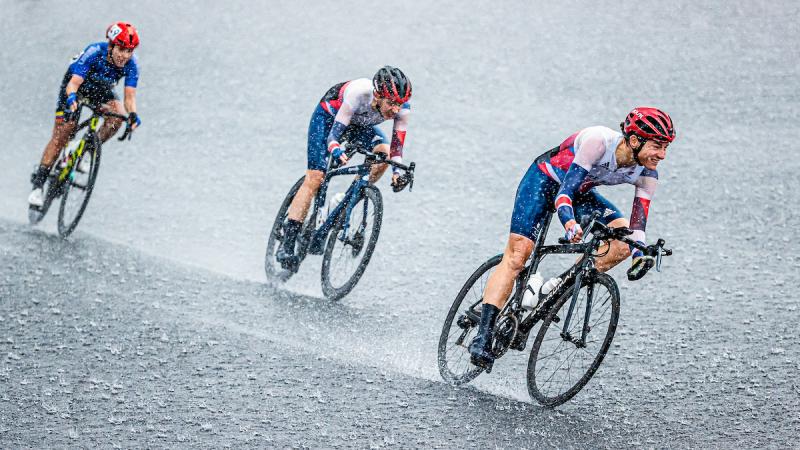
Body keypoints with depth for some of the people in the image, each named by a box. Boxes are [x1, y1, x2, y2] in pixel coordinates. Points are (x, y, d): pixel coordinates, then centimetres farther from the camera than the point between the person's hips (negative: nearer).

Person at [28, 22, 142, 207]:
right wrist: (71, 98, -63)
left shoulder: (131, 64, -26)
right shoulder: (94, 53, -36)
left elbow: (130, 96, -27)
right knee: (61, 136, -11)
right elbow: (74, 83, -42)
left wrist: (133, 114, -48)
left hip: (101, 88, 4)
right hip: (77, 82, -3)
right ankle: (38, 184, -4)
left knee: (118, 115, -26)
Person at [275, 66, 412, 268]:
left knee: (384, 152, -24)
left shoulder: (402, 106, -29)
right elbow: (334, 134, -41)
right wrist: (336, 151, -61)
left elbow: (397, 145, -23)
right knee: (315, 178, -15)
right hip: (329, 115, -5)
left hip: (360, 125, 5)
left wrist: (397, 171, -40)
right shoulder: (358, 94, -42)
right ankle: (286, 245, -12)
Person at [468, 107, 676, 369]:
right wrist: (568, 221, -59)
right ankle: (482, 337, -19)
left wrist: (640, 253, -38)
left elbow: (638, 224, -17)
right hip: (544, 180, -6)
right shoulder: (599, 141, -35)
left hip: (581, 192, 6)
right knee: (516, 256, -17)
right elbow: (566, 189, -40)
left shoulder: (647, 174, -18)